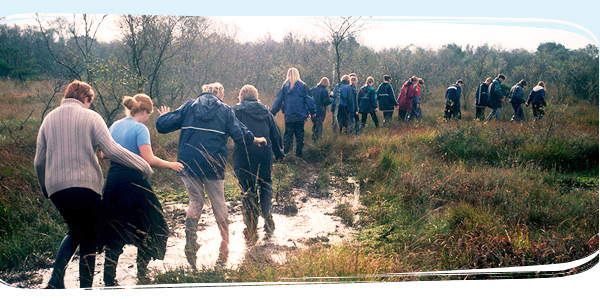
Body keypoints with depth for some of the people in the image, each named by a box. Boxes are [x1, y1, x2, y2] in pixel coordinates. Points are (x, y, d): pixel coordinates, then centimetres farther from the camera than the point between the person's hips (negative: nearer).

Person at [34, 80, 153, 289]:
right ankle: (85, 289, 11)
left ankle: (56, 279, 9)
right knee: (88, 238, 9)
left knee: (74, 232, 24)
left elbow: (39, 161, 13)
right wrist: (143, 166, -4)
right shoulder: (90, 117, -2)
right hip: (85, 186, -4)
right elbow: (112, 150, -12)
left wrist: (45, 188, 28)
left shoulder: (49, 119, 11)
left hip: (56, 188, 5)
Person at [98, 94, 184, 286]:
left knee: (114, 232, 13)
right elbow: (149, 159, -18)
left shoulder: (114, 126, 11)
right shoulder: (140, 128, -10)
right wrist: (170, 165, -5)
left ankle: (109, 280, 15)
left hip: (113, 182, 7)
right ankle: (142, 274, 17)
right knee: (146, 229, 11)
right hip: (134, 182, -7)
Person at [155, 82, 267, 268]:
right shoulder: (225, 110, 4)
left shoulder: (189, 106, 8)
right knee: (219, 204, 11)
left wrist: (164, 115, 26)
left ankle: (190, 244, 3)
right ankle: (224, 249, 19)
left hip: (188, 164, 2)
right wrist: (254, 139, 16)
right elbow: (239, 135, -3)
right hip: (213, 165, -1)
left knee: (195, 202, 15)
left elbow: (162, 126, 4)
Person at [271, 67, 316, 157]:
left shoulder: (285, 86, 2)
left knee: (288, 134, 9)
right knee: (299, 134, 7)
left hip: (288, 115, 1)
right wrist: (312, 111, 5)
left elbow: (279, 100, 3)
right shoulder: (302, 85, -2)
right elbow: (308, 99, -1)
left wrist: (273, 112, 7)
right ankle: (299, 153, 8)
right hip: (300, 115, -1)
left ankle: (285, 152, 5)